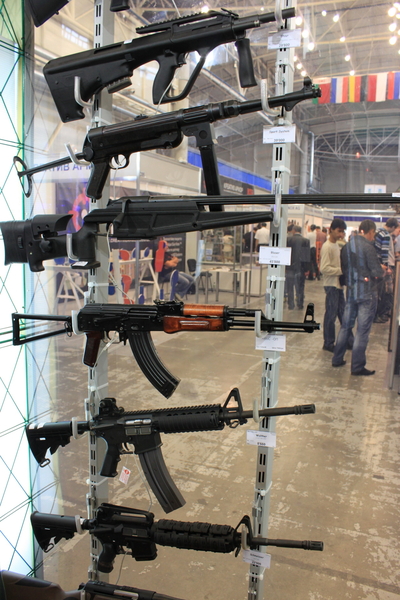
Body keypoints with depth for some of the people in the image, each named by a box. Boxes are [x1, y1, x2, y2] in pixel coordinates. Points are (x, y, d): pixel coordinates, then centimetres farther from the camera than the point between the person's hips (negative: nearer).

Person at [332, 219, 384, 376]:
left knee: (346, 326, 16)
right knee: (362, 330, 0)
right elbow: (377, 272, -16)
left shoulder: (346, 247, 4)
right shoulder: (368, 247, -17)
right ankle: (357, 366, 6)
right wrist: (383, 271, 4)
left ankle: (337, 359, 23)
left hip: (351, 291, 7)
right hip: (367, 293, -7)